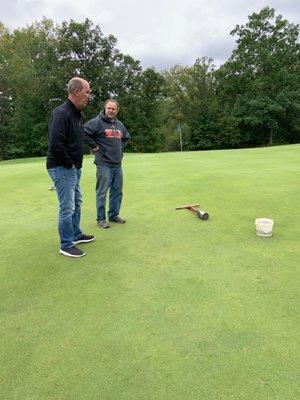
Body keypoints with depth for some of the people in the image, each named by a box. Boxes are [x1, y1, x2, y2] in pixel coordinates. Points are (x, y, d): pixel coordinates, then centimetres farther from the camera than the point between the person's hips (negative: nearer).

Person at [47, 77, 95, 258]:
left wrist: (77, 164, 10)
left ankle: (76, 235, 36)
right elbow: (55, 143, -27)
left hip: (75, 168, 10)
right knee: (67, 208, -2)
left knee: (77, 203, 19)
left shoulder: (77, 113, 11)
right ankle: (66, 246, 11)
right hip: (62, 168, -10)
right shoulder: (61, 113, -19)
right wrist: (69, 163, -16)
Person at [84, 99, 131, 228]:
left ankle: (114, 215, 27)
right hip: (104, 164, -7)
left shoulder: (119, 124, 15)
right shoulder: (97, 122, -7)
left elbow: (127, 138, 30)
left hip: (118, 164, 7)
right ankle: (101, 218, 11)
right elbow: (84, 133, -18)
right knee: (102, 193, 0)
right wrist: (94, 145, -13)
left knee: (117, 192, 13)